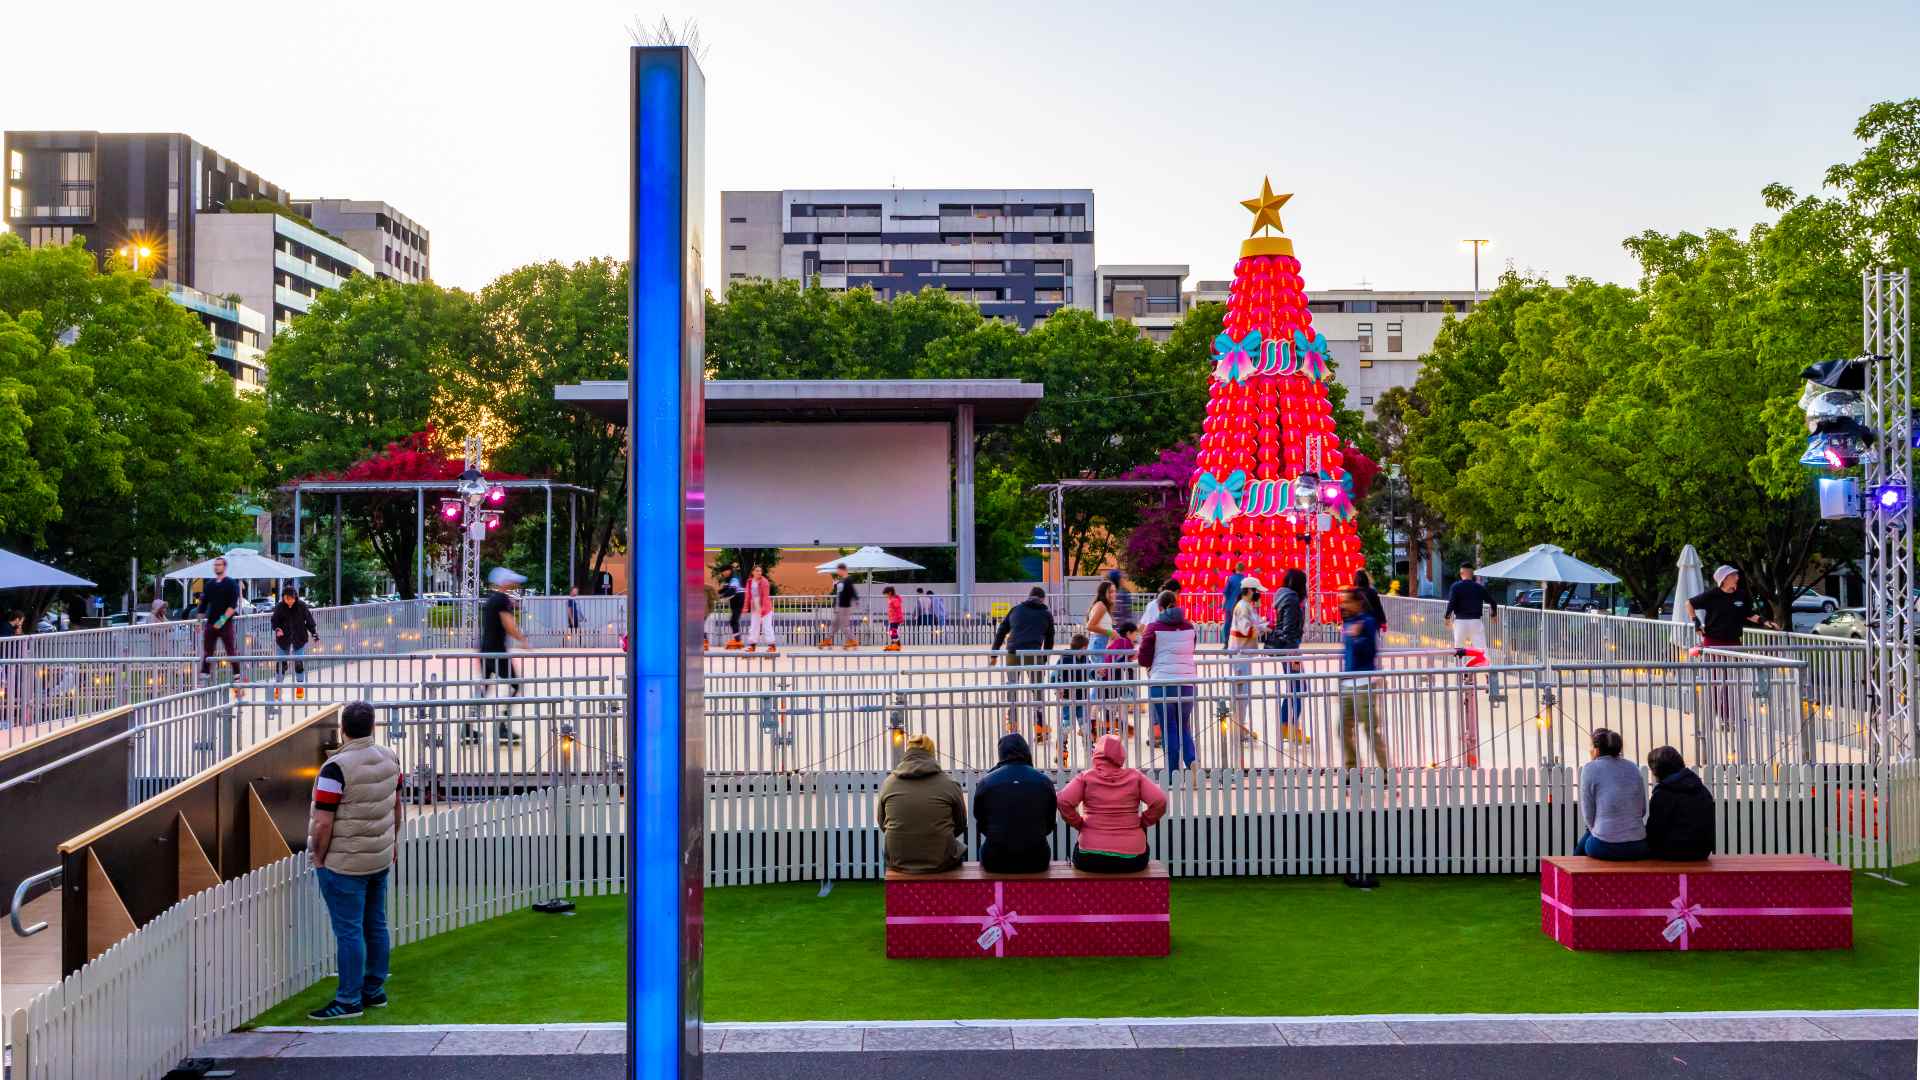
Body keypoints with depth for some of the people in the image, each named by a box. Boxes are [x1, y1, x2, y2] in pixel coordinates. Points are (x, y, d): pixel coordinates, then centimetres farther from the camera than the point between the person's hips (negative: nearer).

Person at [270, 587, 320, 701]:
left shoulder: (302, 606, -8)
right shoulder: (279, 607, -7)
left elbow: (309, 620, -1)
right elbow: (273, 620, 1)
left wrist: (314, 633, -6)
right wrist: (277, 629, -19)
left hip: (299, 638, -1)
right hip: (283, 638, 1)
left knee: (299, 662, 1)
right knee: (281, 662, 2)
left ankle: (300, 687, 14)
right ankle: (278, 688, 14)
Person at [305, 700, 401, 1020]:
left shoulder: (336, 768, -20)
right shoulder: (389, 759, 2)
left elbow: (323, 823, -20)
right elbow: (396, 804, 14)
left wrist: (319, 859, -6)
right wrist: (393, 841, 25)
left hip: (344, 862, -7)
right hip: (380, 858, 7)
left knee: (349, 931, 0)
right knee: (375, 925, 15)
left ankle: (349, 1000, 7)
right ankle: (375, 991, 25)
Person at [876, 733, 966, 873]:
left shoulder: (888, 784, -5)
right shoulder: (949, 784, -9)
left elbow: (883, 825, 8)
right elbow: (960, 826, 4)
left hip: (898, 863, 2)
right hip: (941, 862, -2)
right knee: (961, 848, 32)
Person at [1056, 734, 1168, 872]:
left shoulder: (1086, 777, -3)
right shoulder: (1135, 776, 1)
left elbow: (1063, 801, -16)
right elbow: (1160, 801, -8)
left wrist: (1079, 824, -1)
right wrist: (1141, 823, 6)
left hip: (1091, 858, -1)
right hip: (1132, 859, 1)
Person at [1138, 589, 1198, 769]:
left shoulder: (1154, 628, -4)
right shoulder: (1189, 627, 7)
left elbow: (1144, 660, -3)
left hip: (1161, 683, -3)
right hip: (1186, 682, 3)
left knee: (1169, 729, 4)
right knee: (1184, 727, 15)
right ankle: (1192, 762, -7)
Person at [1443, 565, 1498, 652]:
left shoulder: (1456, 586, -2)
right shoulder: (1480, 587, 6)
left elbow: (1451, 603, -14)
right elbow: (1492, 602, 9)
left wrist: (1447, 617, -2)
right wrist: (1494, 615, 26)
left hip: (1460, 621, -1)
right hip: (1476, 622, 1)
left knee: (1458, 649, 11)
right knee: (1481, 648, -3)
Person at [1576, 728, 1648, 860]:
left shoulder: (1590, 769, -5)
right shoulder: (1632, 767, 8)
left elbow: (1588, 811, -3)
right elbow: (1642, 809, 11)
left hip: (1605, 848, -4)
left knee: (1579, 851, 29)